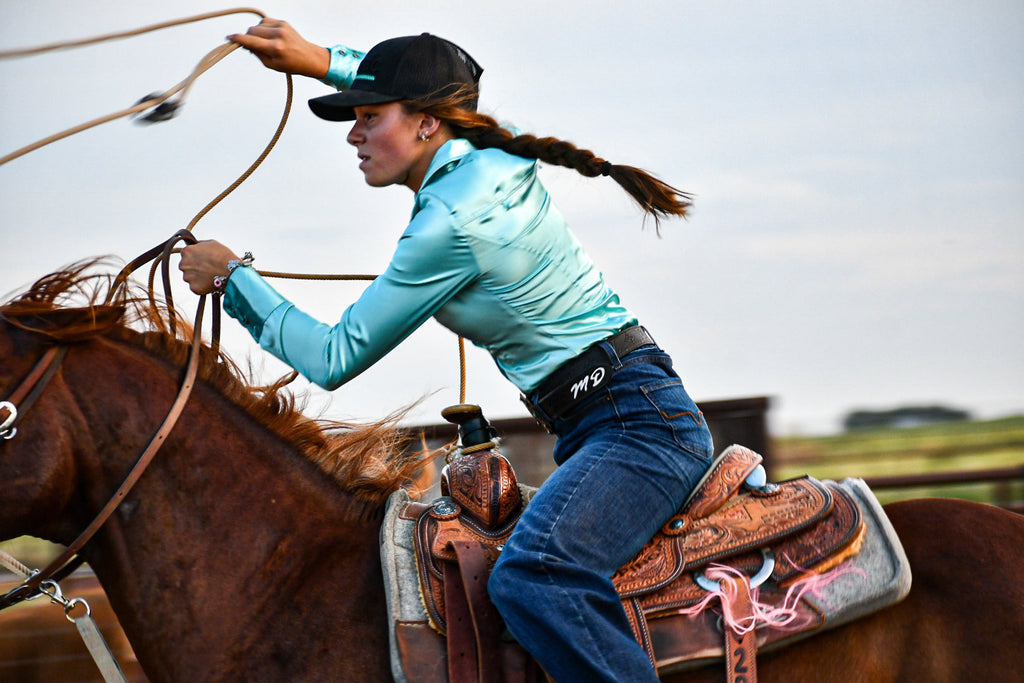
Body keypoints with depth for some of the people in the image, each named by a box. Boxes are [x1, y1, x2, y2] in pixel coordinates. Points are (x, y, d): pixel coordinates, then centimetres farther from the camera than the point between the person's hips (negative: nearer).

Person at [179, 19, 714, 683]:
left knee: (531, 575, -36)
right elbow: (423, 90, 34)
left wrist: (233, 274, 2)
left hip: (638, 422, -11)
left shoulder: (450, 224, -18)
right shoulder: (494, 159, 8)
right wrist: (322, 61, 22)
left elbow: (334, 359, -10)